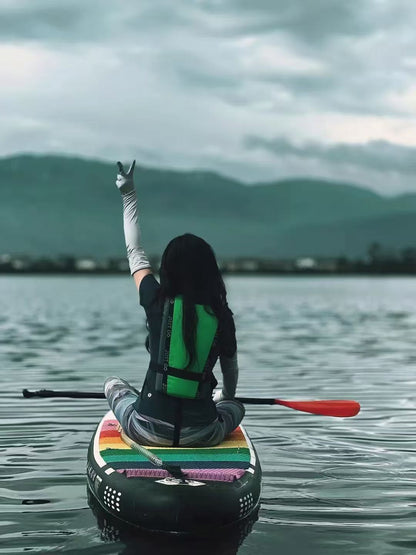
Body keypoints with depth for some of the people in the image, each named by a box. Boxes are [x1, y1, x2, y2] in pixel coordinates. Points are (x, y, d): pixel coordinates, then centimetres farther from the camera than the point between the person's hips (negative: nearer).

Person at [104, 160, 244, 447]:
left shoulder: (158, 302, -7)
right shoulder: (222, 316, -3)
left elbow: (135, 252, 10)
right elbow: (231, 369, 14)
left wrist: (129, 195, 21)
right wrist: (227, 397, 37)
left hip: (149, 431, -2)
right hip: (202, 436, 2)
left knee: (113, 384, 29)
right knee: (237, 408, 35)